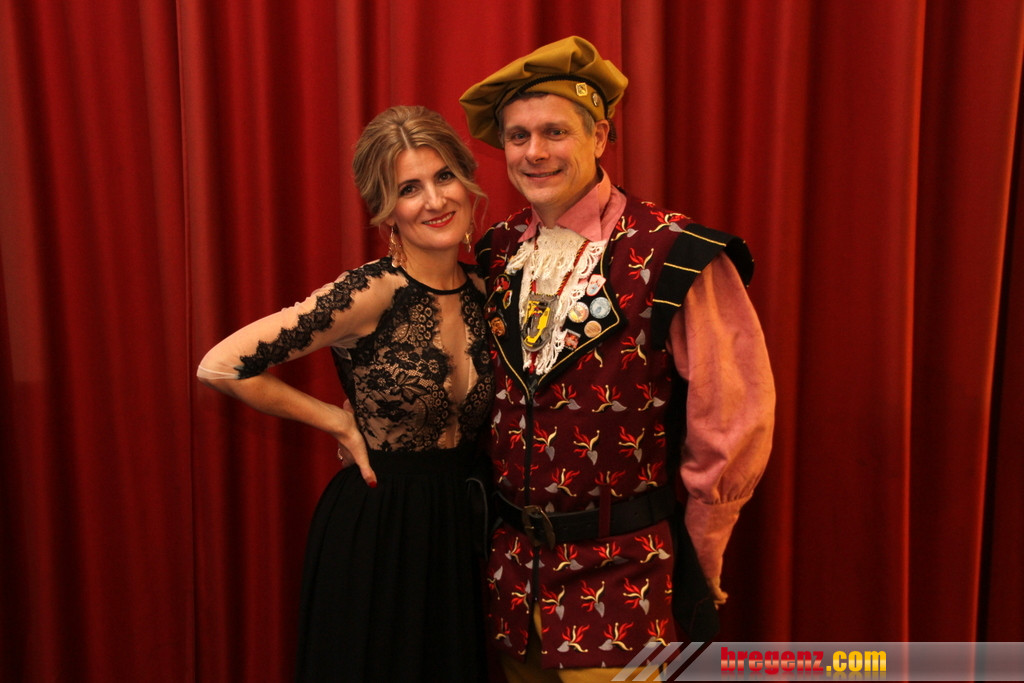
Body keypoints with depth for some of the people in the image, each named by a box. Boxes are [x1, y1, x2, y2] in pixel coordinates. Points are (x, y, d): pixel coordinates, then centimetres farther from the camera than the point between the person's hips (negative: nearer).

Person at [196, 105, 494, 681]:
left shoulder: (481, 291, 0)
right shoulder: (373, 293, -20)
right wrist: (337, 421, -14)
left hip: (459, 525, 6)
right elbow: (221, 365, -22)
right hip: (376, 529, -5)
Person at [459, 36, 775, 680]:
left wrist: (690, 560, -5)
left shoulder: (674, 256, -16)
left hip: (626, 577, -5)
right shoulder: (499, 252, 1)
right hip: (512, 565, 5)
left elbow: (732, 431, -13)